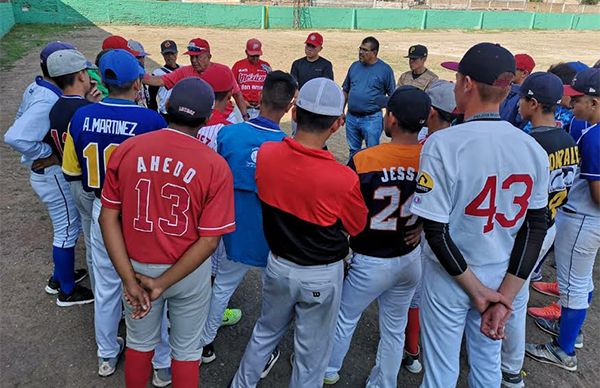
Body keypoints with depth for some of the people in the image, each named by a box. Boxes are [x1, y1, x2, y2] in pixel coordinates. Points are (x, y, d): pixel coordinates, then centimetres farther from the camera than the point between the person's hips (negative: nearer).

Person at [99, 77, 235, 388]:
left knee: (140, 342, 27)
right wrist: (162, 283, -14)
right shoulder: (215, 166, -18)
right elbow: (209, 239, -19)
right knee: (186, 348, 21)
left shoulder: (127, 150, -12)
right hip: (189, 272, -2)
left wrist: (129, 279, -10)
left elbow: (108, 217, -10)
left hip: (137, 267, 2)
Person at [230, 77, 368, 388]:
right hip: (321, 275, -5)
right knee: (311, 352, 17)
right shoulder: (343, 179, -28)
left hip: (278, 264, 5)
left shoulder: (265, 153, -16)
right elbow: (357, 227, -8)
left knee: (266, 331, 29)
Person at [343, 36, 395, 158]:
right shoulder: (355, 66, 8)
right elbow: (345, 91, 15)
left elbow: (392, 96, -3)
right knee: (353, 151, 17)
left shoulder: (385, 69, -5)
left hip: (372, 119, -5)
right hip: (351, 117, 5)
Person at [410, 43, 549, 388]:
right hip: (503, 277, 5)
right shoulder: (534, 149, -7)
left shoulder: (442, 144, -23)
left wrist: (477, 290, -11)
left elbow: (435, 231, -22)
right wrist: (504, 297, -5)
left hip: (450, 277, -4)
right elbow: (536, 228, -5)